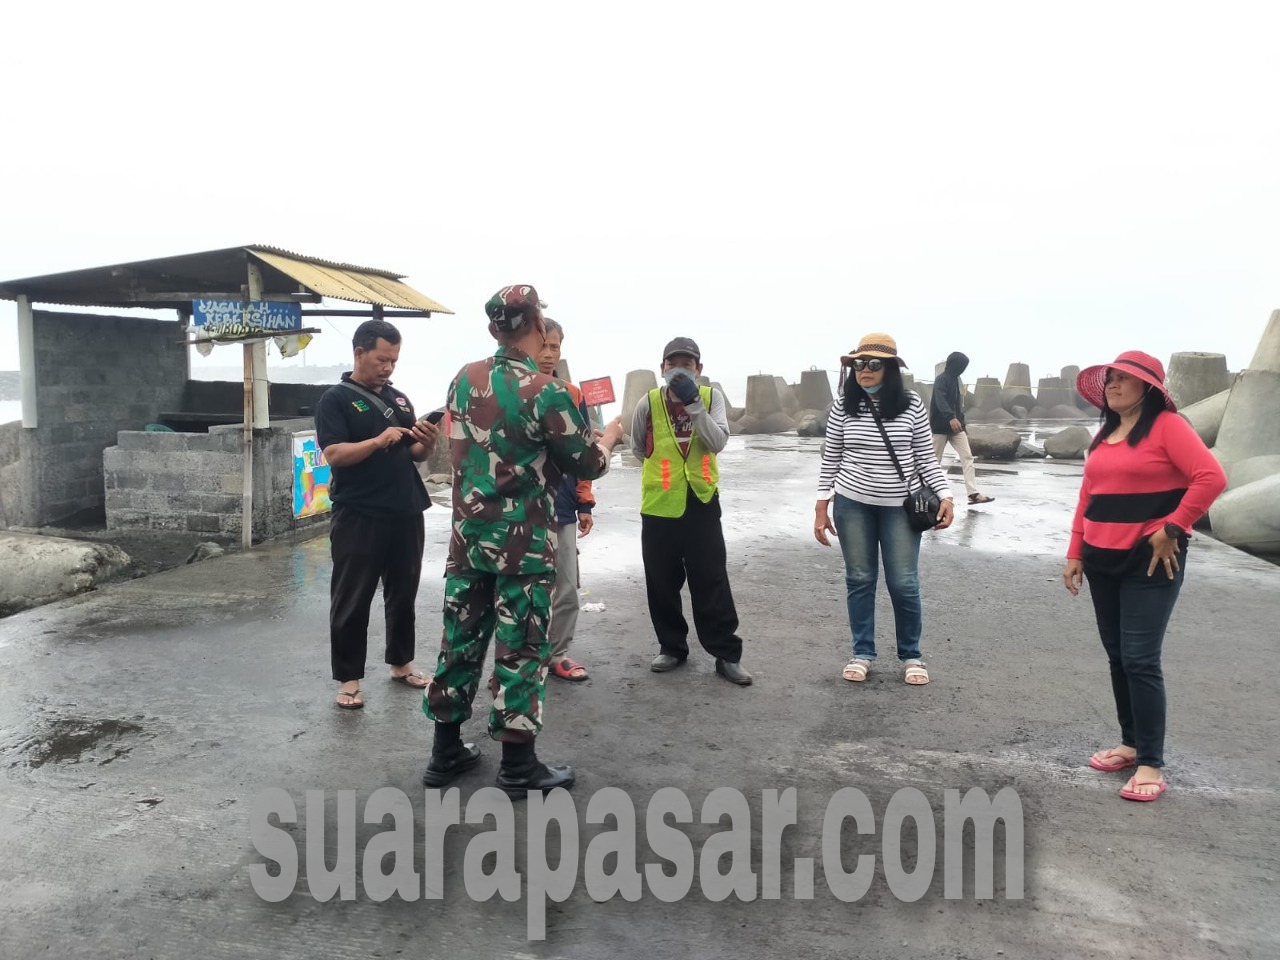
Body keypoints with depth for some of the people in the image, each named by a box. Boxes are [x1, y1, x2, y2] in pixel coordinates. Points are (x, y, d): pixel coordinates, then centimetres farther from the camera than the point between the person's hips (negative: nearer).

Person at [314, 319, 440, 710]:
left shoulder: (399, 399, 12)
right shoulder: (335, 399, -4)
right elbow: (334, 455, -15)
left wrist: (427, 442, -8)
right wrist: (380, 440, -25)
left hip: (406, 514, 6)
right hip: (359, 517, -6)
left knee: (403, 593, 15)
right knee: (352, 601, 3)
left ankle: (401, 662, 30)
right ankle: (348, 678, 13)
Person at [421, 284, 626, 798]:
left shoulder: (463, 379, 3)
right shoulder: (545, 391, -16)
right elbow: (590, 464, -7)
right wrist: (612, 433, 13)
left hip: (468, 534, 6)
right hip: (522, 541, -6)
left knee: (460, 639, 13)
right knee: (520, 647, 3)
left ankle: (445, 751, 26)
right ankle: (518, 766, 14)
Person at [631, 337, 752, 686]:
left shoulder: (711, 397, -3)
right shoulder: (649, 402, -3)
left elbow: (718, 442, -17)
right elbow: (638, 449, 12)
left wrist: (693, 404, -24)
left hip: (701, 503, -1)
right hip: (658, 505, 1)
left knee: (712, 582, 2)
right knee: (662, 583, 10)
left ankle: (727, 654, 12)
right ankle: (672, 647, 27)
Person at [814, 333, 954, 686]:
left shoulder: (912, 404, -5)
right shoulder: (843, 406, -3)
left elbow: (925, 457, 0)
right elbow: (831, 459, 3)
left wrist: (944, 495, -10)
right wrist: (821, 506, 0)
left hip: (901, 507, -1)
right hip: (852, 505, 1)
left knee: (904, 583, 3)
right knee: (859, 580, 9)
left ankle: (911, 655, 22)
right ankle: (862, 653, 22)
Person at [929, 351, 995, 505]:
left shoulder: (955, 379, 14)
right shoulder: (941, 380, -13)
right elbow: (940, 401, -30)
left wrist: (961, 423, 21)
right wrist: (951, 417, -45)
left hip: (955, 426, 8)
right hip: (941, 427, -8)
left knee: (967, 457, -4)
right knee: (935, 460, 2)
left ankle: (973, 493, -9)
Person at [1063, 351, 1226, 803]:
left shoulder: (1167, 425, -9)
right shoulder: (1104, 435, 14)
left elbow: (1211, 477, -19)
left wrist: (1172, 529, -17)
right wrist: (1075, 553, 11)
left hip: (1150, 561, -7)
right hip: (1102, 561, 8)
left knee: (1140, 660, -8)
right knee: (1117, 656, 13)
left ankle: (1151, 764, 2)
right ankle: (1130, 743, 26)